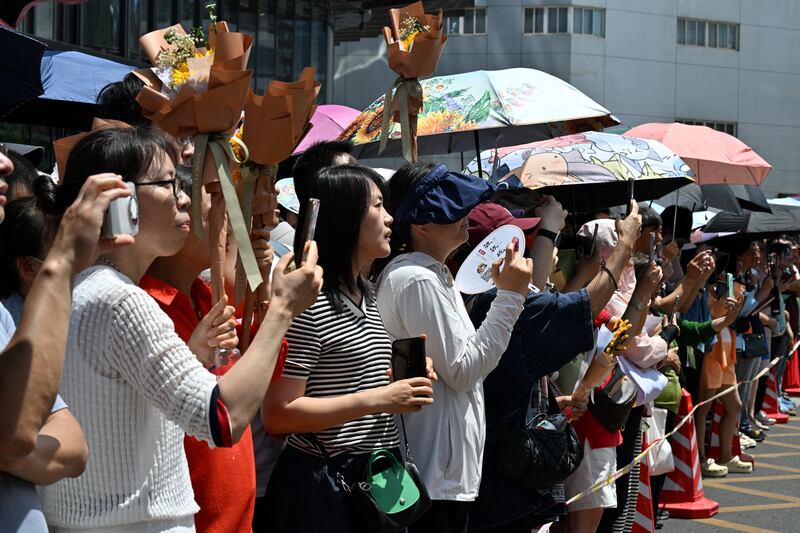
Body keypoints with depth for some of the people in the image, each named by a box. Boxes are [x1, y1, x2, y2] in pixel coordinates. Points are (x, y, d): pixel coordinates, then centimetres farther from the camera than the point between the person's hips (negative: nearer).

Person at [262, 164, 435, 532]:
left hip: (378, 474, 9)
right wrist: (377, 400, -21)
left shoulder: (365, 296, 13)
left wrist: (400, 382, 7)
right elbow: (278, 415, -21)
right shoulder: (308, 302, -16)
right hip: (327, 484, -9)